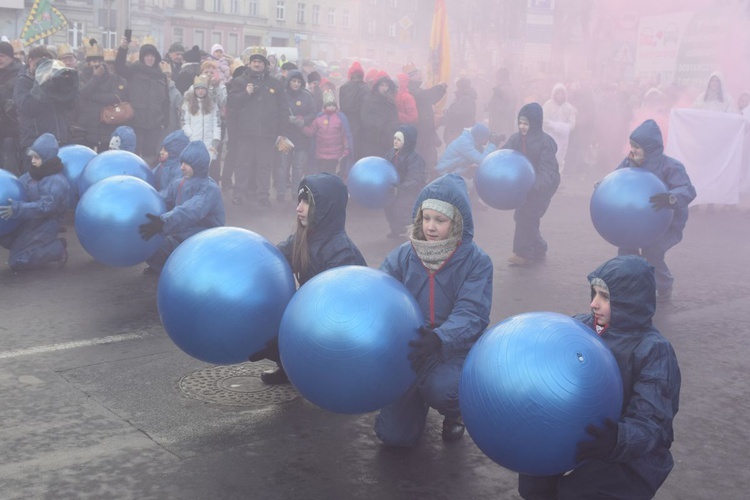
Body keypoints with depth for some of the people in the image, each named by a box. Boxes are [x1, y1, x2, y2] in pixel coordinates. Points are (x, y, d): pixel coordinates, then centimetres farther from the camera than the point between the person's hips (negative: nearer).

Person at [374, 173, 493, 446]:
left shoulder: (476, 261, -10)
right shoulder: (403, 255, -2)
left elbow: (471, 314, -21)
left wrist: (441, 338, -41)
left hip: (453, 352, -2)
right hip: (408, 350, 3)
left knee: (441, 388, -36)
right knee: (394, 435, -6)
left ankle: (453, 413, 4)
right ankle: (418, 399, 29)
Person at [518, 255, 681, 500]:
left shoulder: (654, 351, -18)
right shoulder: (582, 325, -3)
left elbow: (651, 426, -26)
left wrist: (616, 440, -47)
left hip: (631, 456, -5)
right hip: (578, 432, 5)